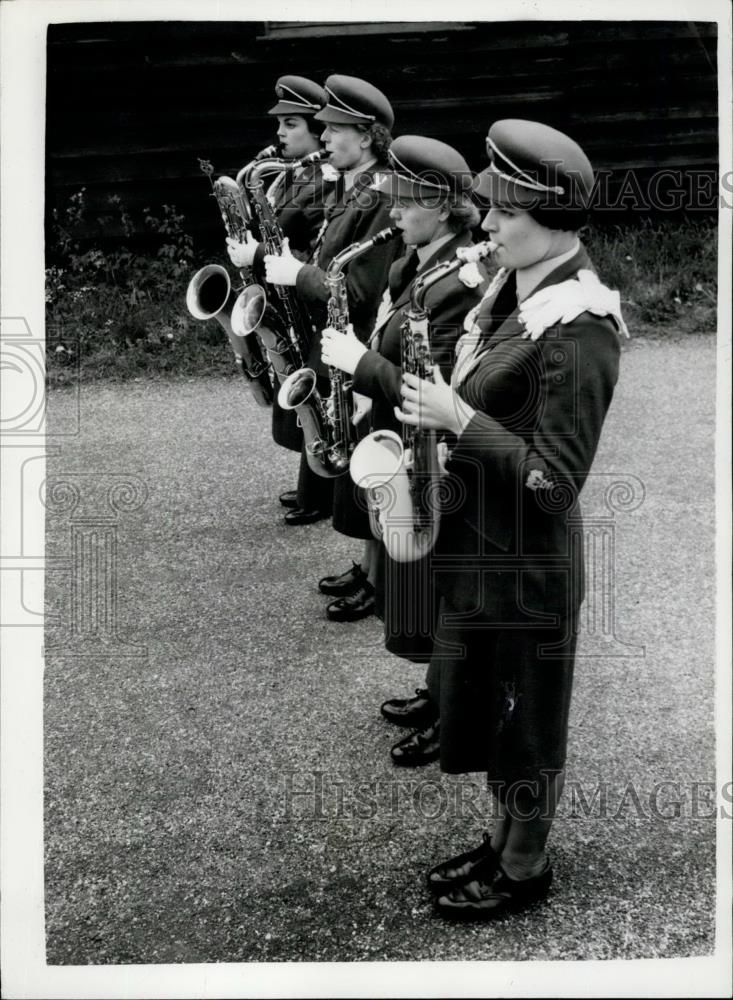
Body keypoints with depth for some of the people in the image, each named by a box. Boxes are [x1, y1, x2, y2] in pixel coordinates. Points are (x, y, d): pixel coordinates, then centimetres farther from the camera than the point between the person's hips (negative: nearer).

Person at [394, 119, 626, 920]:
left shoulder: (577, 330, -23)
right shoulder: (513, 294, 3)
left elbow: (554, 481, -24)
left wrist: (460, 420, -24)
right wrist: (432, 404, 0)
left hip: (526, 561, -9)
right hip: (477, 545, 9)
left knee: (524, 718, 11)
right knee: (479, 699, 22)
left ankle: (526, 869, 32)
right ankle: (503, 841, 43)